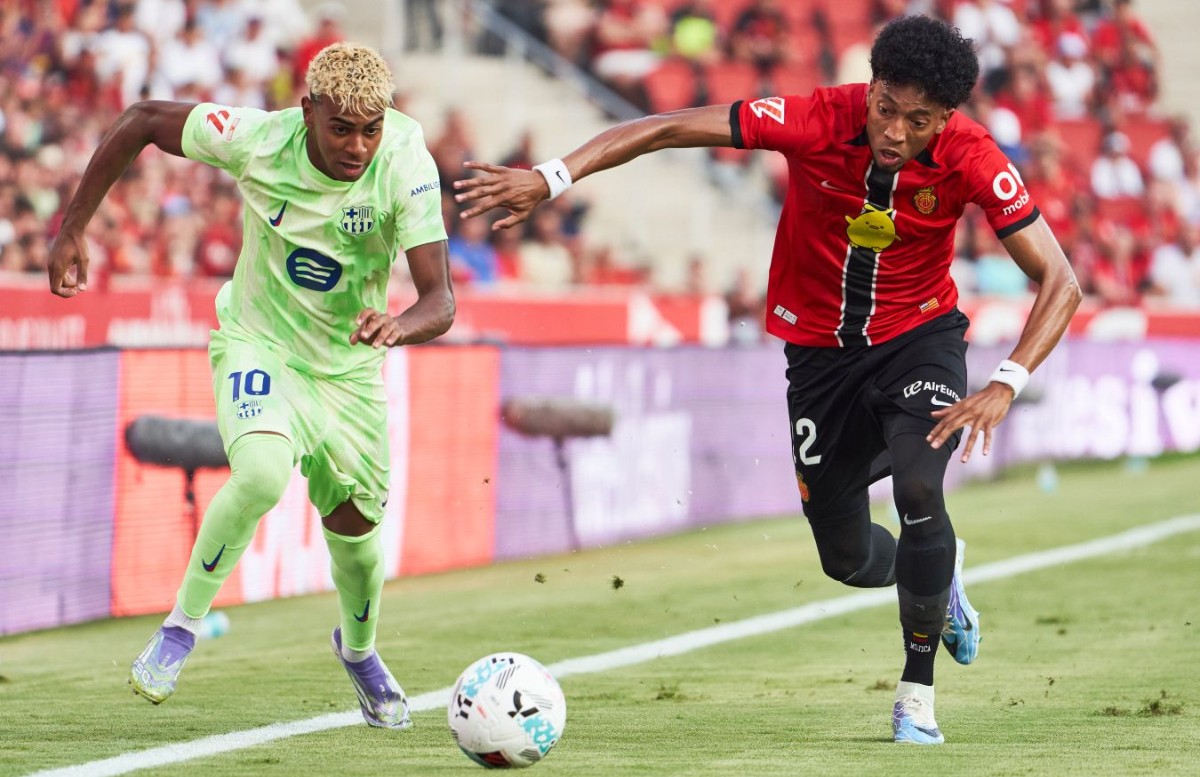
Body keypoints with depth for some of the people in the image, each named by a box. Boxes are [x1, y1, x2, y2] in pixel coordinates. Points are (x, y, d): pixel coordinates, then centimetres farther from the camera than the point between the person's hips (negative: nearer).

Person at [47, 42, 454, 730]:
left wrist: (400, 326, -52)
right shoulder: (258, 140, -26)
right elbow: (142, 120, -9)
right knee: (263, 474, -31)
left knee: (354, 524, 11)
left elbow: (440, 303, -29)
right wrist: (73, 229, -7)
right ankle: (182, 627, -10)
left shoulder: (407, 164, -26)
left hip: (349, 363, 2)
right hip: (257, 343, -2)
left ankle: (359, 649, 45)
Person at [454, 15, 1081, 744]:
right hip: (820, 349, 1)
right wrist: (552, 178, -34)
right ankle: (938, 577, 47)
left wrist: (1005, 386, -36)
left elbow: (1059, 282, -22)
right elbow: (668, 129, -24)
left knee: (918, 488, -29)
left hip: (920, 336, -1)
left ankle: (919, 690, -8)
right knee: (848, 560, 8)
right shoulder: (818, 121, -26)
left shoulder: (971, 159, -24)